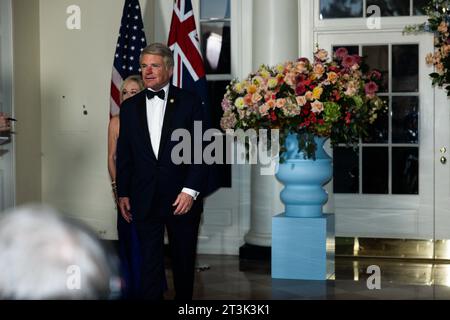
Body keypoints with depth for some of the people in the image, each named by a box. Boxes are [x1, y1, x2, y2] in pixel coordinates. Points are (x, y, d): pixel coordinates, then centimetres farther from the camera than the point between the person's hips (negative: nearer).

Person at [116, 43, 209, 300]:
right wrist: (123, 193, 6)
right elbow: (124, 153, 11)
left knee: (184, 260, 11)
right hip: (144, 199, 2)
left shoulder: (190, 102, -1)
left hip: (182, 198, -2)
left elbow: (202, 150, -5)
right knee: (150, 261, 3)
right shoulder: (130, 106, 9)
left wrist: (191, 190, -13)